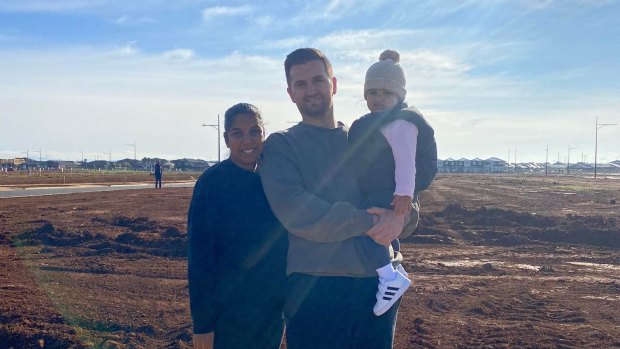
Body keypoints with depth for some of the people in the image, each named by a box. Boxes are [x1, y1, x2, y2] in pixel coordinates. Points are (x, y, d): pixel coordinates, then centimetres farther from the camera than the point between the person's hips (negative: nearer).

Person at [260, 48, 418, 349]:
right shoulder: (280, 146, 1)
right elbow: (295, 211, -15)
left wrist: (400, 216, -15)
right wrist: (365, 222, -16)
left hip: (379, 283, 4)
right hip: (315, 287, -4)